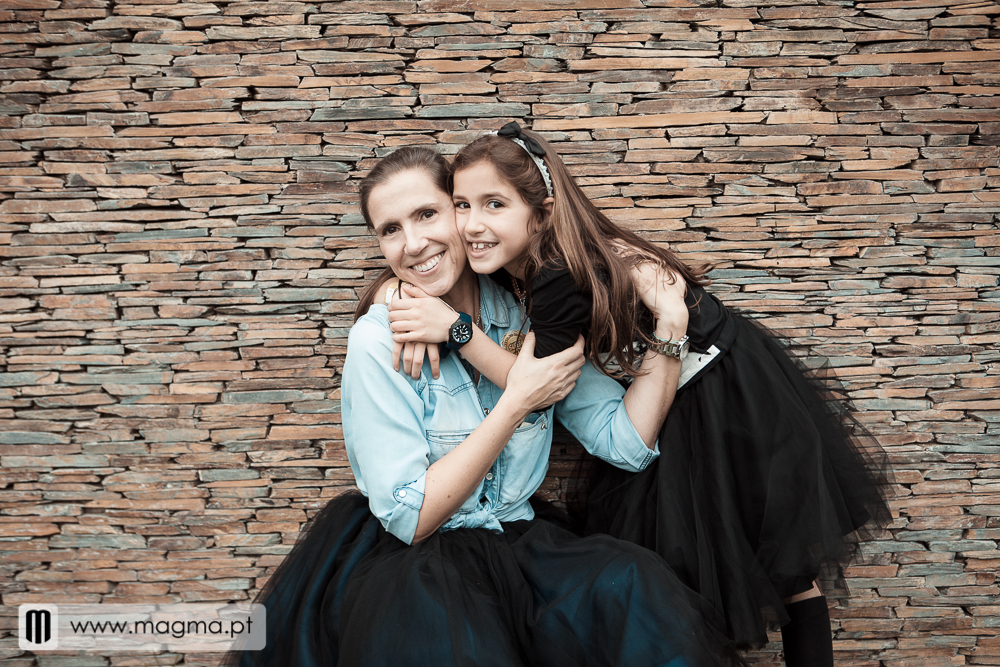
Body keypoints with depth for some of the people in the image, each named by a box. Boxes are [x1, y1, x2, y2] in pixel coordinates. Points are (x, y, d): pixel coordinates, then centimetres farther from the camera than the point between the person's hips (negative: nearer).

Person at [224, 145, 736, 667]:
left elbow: (626, 441, -3)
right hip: (406, 561, -4)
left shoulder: (523, 317, 0)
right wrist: (517, 403, -17)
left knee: (635, 588, -25)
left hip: (515, 546, 4)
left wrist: (669, 327, -13)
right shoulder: (379, 339, -13)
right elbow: (407, 517, -16)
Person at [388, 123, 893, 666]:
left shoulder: (561, 279, -34)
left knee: (786, 563, 12)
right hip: (677, 396, 8)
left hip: (731, 387, -8)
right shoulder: (516, 267, -8)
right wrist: (424, 321, -18)